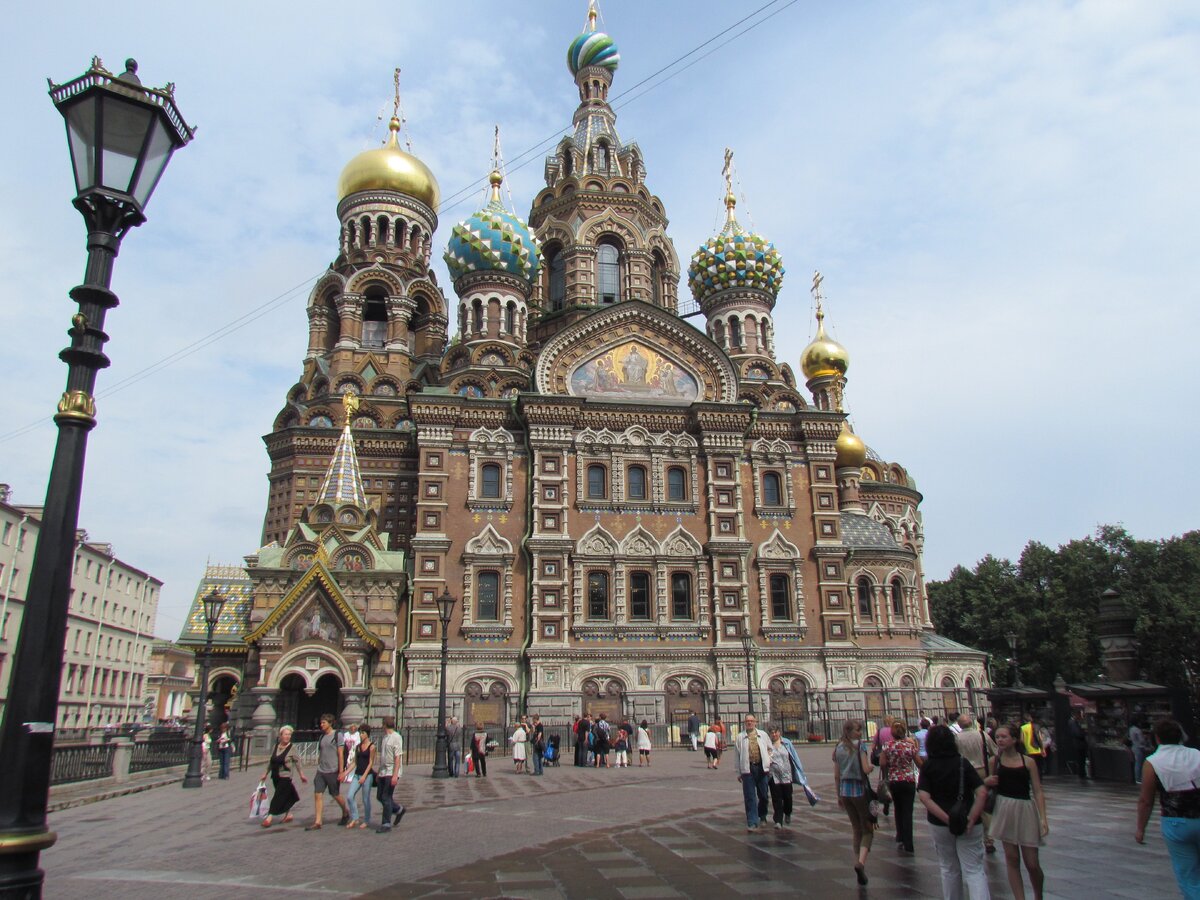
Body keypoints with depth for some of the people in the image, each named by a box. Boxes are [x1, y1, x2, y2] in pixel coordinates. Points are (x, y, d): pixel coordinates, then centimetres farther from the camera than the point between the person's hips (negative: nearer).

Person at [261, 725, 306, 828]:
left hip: (285, 776, -5)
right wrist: (266, 773, 17)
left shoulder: (292, 747, -8)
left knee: (278, 797, -7)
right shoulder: (276, 746, 6)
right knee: (284, 796, 13)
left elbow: (297, 761, -3)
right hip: (275, 776, 5)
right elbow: (270, 761, 16)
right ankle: (288, 814, 28)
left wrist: (301, 775, -1)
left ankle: (269, 817, -4)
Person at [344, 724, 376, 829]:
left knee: (366, 799, 1)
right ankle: (354, 819, 7)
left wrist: (364, 776, -16)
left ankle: (366, 820, 17)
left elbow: (371, 763, -9)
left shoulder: (371, 746, -7)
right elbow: (355, 762, 14)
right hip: (357, 774, 6)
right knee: (349, 797, -5)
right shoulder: (357, 746, 11)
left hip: (367, 775, -6)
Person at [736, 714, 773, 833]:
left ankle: (762, 817, 32)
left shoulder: (763, 735, 8)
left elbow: (770, 749, 16)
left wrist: (769, 763, 4)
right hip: (747, 769, -2)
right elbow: (737, 755, 3)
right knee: (750, 797, -3)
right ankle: (752, 822, 1)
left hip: (761, 768, 2)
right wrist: (738, 772, 2)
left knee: (763, 795, 11)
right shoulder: (740, 737, 2)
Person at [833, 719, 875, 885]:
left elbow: (836, 775, 9)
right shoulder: (860, 745, -9)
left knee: (857, 830, 18)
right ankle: (861, 861, -17)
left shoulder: (838, 747, 7)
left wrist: (839, 795, 16)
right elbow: (866, 769, -17)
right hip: (860, 790, -5)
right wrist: (872, 766, 4)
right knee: (868, 830, 3)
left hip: (845, 791, 5)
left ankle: (858, 863, 15)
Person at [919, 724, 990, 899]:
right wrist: (972, 819, -16)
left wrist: (947, 818, -17)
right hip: (968, 825, -1)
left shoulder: (927, 767, -4)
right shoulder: (963, 763, -5)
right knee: (974, 870, 3)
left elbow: (924, 797, -16)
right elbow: (982, 793, -14)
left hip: (939, 825, 1)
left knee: (949, 869, 18)